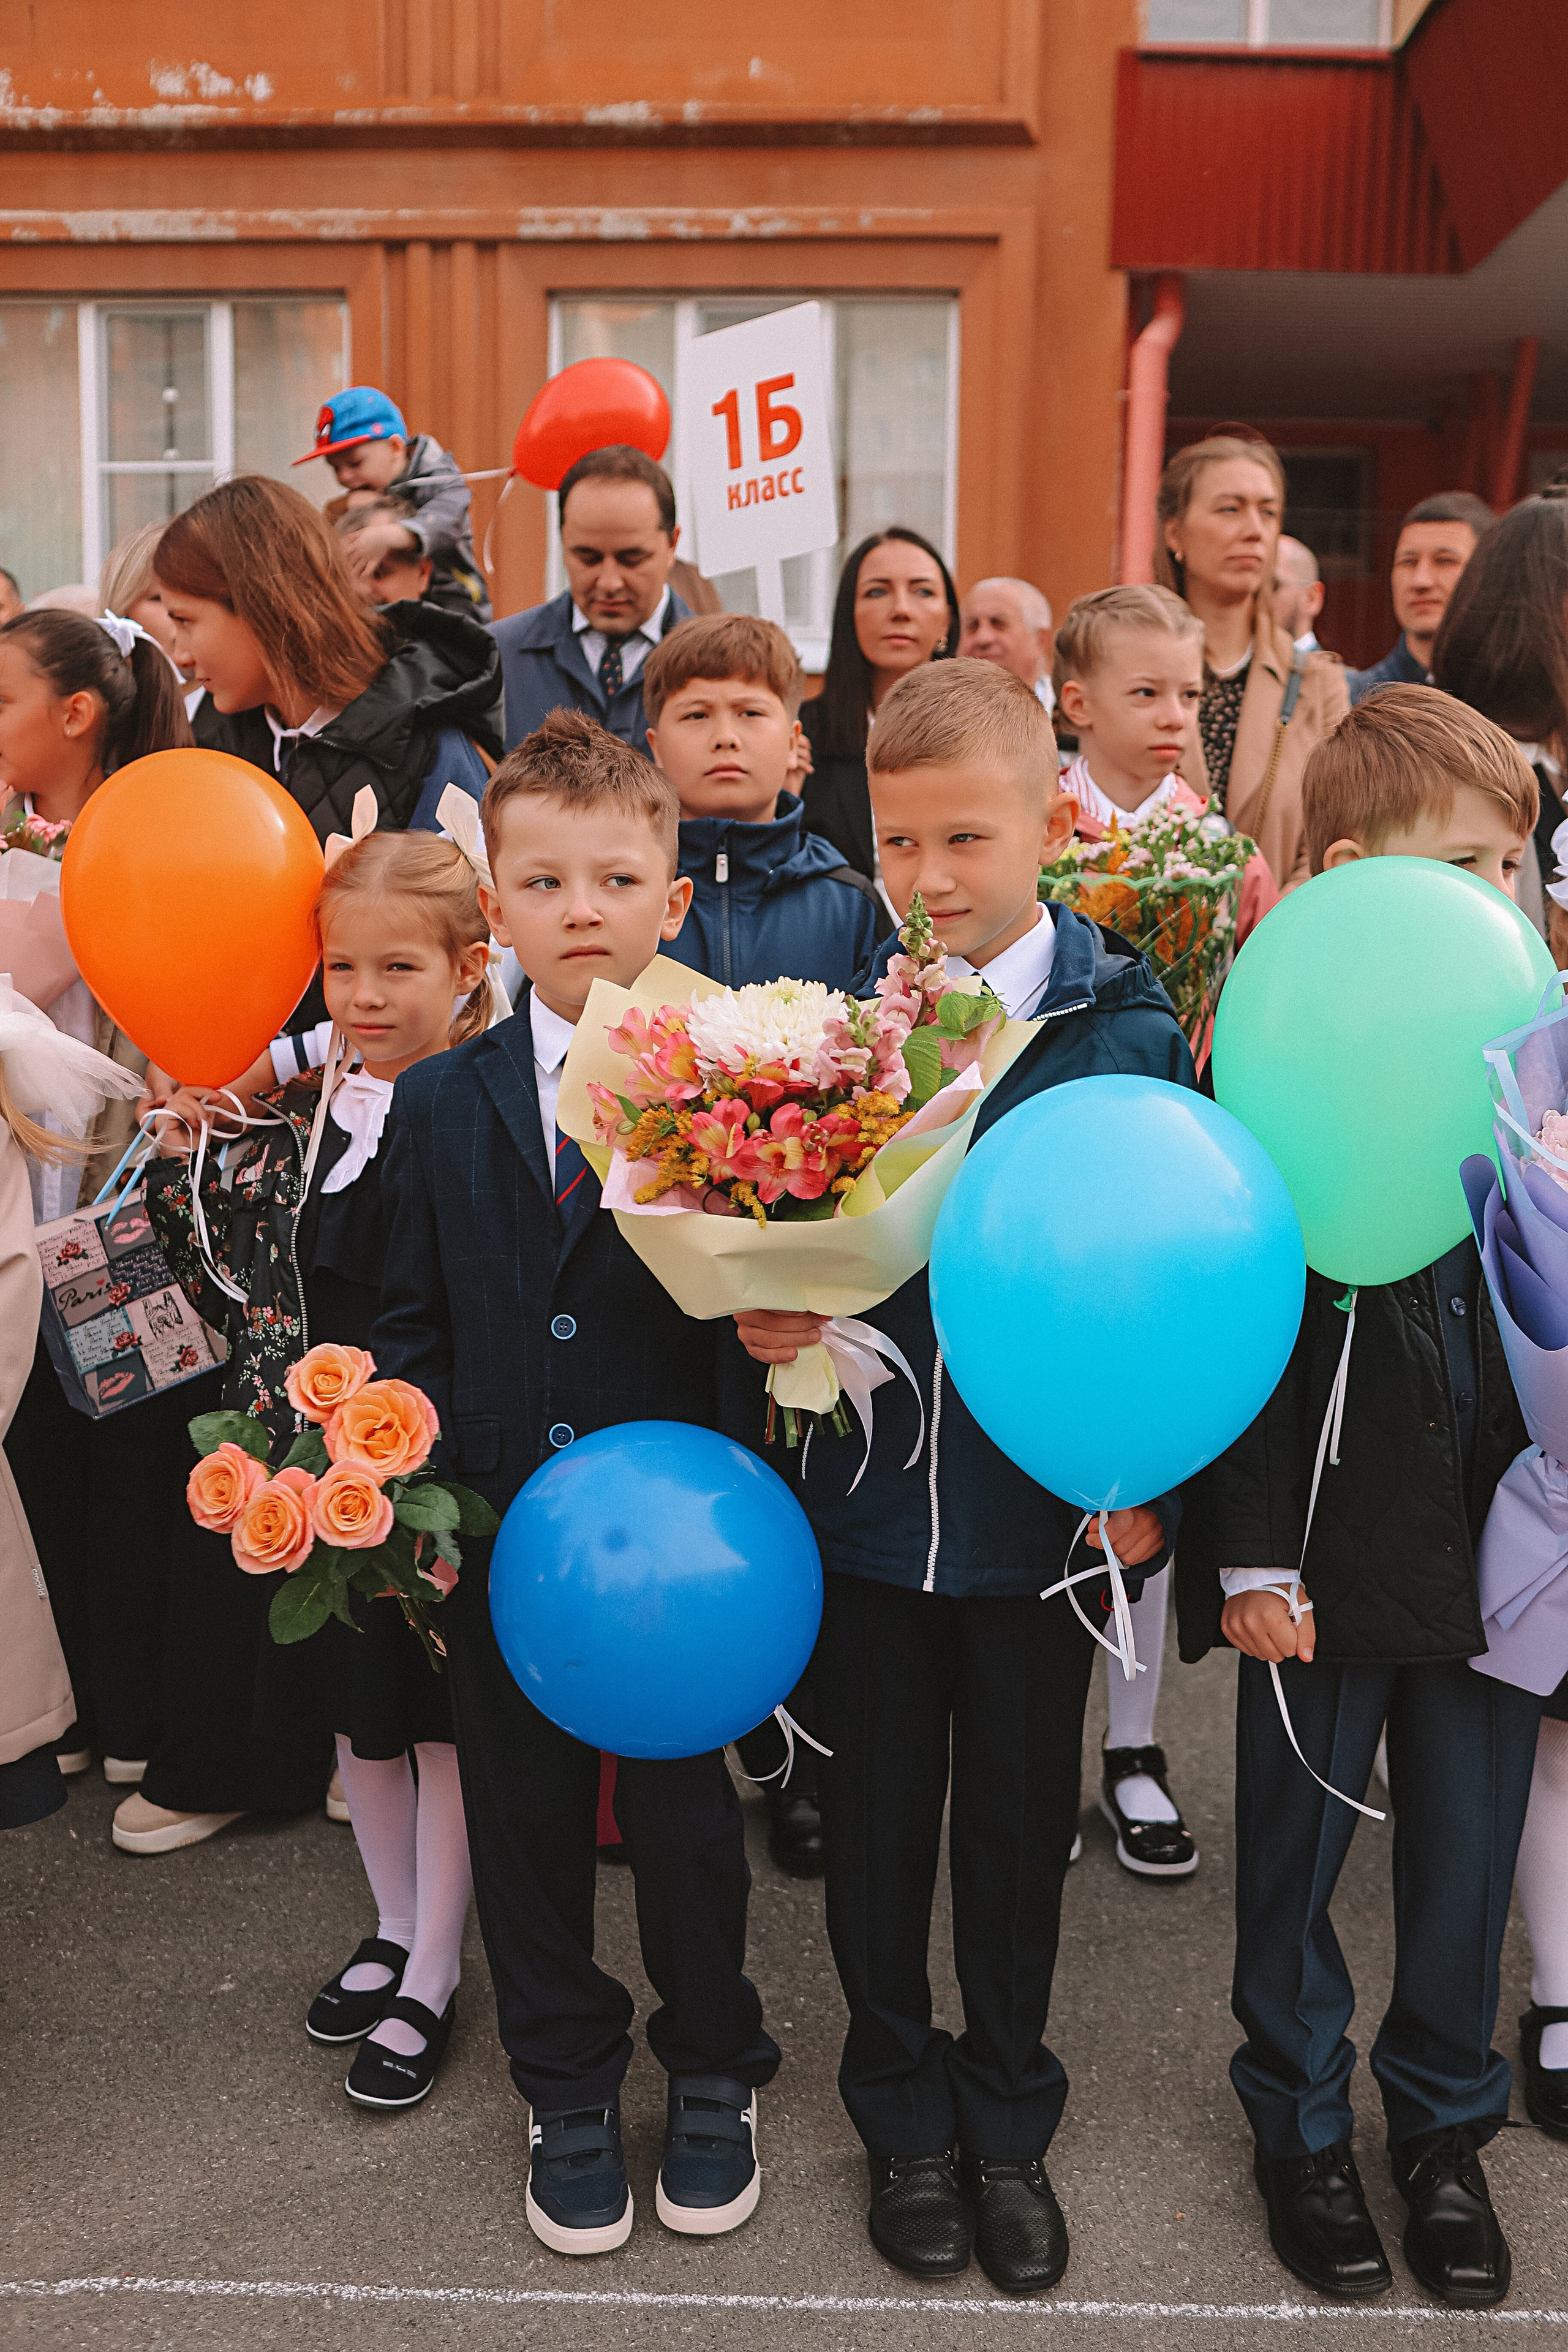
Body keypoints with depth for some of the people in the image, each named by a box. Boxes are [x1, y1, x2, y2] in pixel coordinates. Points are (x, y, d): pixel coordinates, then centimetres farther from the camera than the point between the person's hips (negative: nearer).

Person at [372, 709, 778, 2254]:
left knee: (686, 1816, 14)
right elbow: (413, 1329, 6)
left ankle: (711, 2069, 39)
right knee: (526, 1820, 16)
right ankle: (567, 2088, 39)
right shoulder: (439, 1106, 3)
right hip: (504, 1534, 3)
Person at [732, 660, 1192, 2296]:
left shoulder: (1128, 1035, -8)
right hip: (864, 1495, 1)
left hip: (1047, 1503, -1)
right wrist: (763, 1322, -17)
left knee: (1021, 1821, 16)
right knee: (876, 1820, 16)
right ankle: (901, 2114, 40)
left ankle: (1007, 2122, 39)